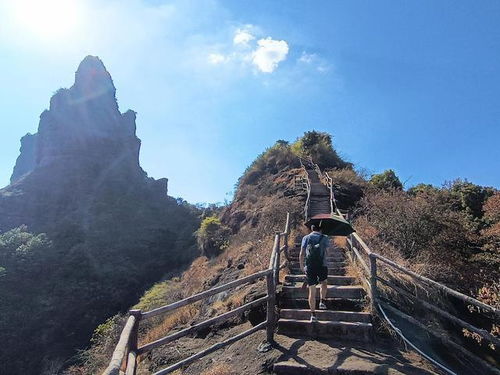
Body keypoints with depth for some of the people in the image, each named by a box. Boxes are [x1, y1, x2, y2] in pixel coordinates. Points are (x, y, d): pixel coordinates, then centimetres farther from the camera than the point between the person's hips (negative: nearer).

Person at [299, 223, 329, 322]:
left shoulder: (306, 238, 6)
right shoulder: (325, 238, 5)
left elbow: (301, 254, 1)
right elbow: (326, 251, 10)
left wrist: (301, 266, 12)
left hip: (310, 267, 1)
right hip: (322, 266, 0)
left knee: (312, 291, 5)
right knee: (324, 283, 29)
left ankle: (313, 315, 7)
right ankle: (322, 301, 18)